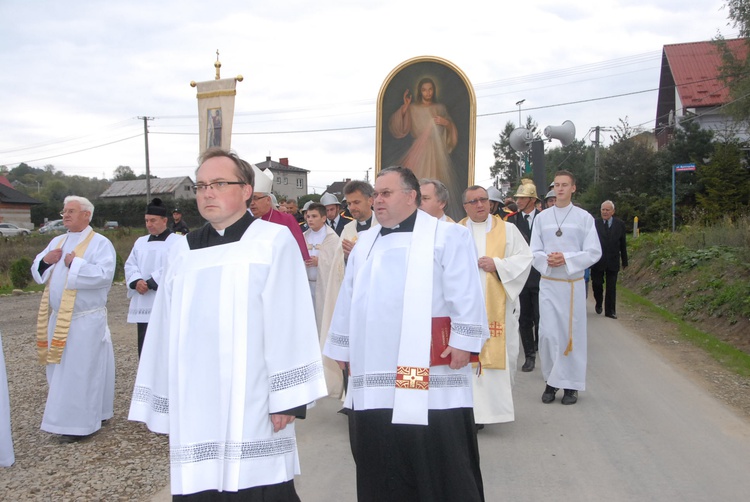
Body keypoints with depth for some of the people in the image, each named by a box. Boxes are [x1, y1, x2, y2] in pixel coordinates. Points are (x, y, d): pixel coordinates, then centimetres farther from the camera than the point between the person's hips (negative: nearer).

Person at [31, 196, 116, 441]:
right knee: (59, 370, 13)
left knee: (81, 370, -2)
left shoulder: (100, 243, -7)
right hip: (57, 319, 7)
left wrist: (75, 263, -18)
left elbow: (104, 274, -21)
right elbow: (37, 271, 16)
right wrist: (45, 260, -4)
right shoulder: (57, 242, 14)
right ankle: (65, 417, 26)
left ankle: (80, 423, 7)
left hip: (85, 320, -7)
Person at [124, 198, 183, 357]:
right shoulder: (140, 242, 18)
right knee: (145, 348, 10)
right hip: (143, 306, 6)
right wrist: (136, 282, -9)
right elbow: (130, 265, 12)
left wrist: (150, 283, -17)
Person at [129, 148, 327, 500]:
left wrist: (288, 397, -10)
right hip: (193, 414, 5)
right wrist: (160, 404, 12)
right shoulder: (184, 250, 13)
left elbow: (289, 325, -7)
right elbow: (164, 332, 13)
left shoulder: (273, 241, -1)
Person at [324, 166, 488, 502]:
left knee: (438, 461, 1)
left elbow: (465, 296, -6)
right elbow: (348, 299, 19)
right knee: (380, 464, 12)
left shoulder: (446, 236, 0)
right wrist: (342, 346, 19)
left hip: (430, 376, -5)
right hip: (373, 376, 6)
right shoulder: (365, 242, 18)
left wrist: (463, 341, -12)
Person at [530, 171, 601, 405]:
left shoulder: (584, 217, 0)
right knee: (547, 334, -1)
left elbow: (594, 252, -3)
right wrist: (547, 260, -15)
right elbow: (534, 251, 6)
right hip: (548, 283, 1)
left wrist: (566, 259, -17)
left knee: (572, 333, 3)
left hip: (573, 283, -1)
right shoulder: (542, 217, 6)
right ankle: (551, 381, 13)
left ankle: (571, 385, 14)